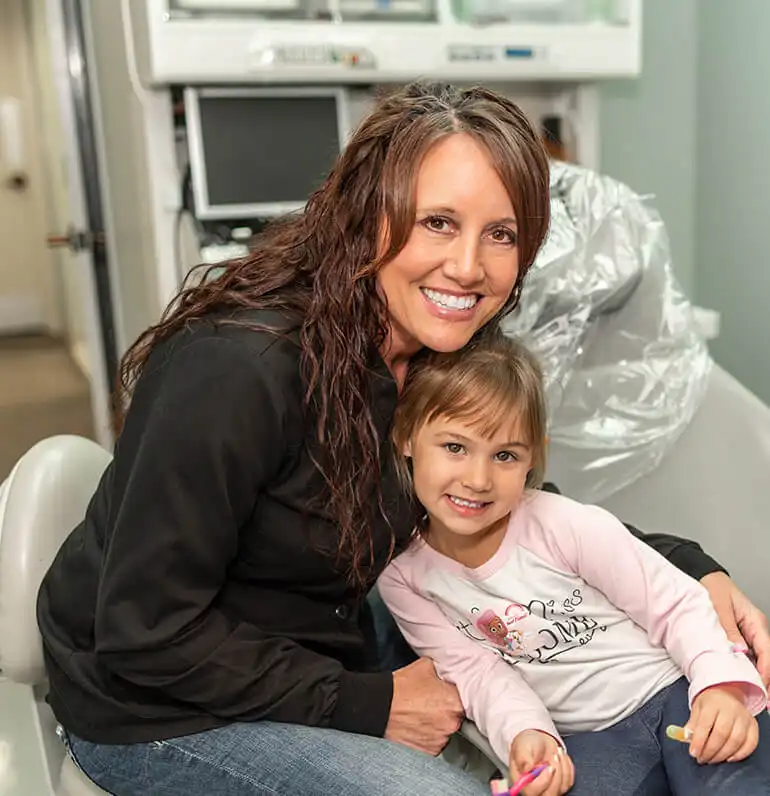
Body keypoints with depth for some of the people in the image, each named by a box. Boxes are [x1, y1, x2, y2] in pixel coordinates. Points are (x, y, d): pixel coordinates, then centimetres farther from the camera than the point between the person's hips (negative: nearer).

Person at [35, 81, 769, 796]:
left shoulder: (449, 359, -9)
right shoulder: (237, 370, -32)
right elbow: (147, 634, -25)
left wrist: (693, 571, -10)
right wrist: (370, 706, -21)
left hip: (319, 649, 6)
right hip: (156, 711, -6)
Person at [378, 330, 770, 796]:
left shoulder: (566, 525, -16)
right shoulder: (402, 579, -6)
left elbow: (676, 603, -8)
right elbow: (476, 670, -6)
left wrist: (722, 684, -23)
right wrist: (525, 734, -23)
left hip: (677, 693, 0)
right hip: (585, 738, 1)